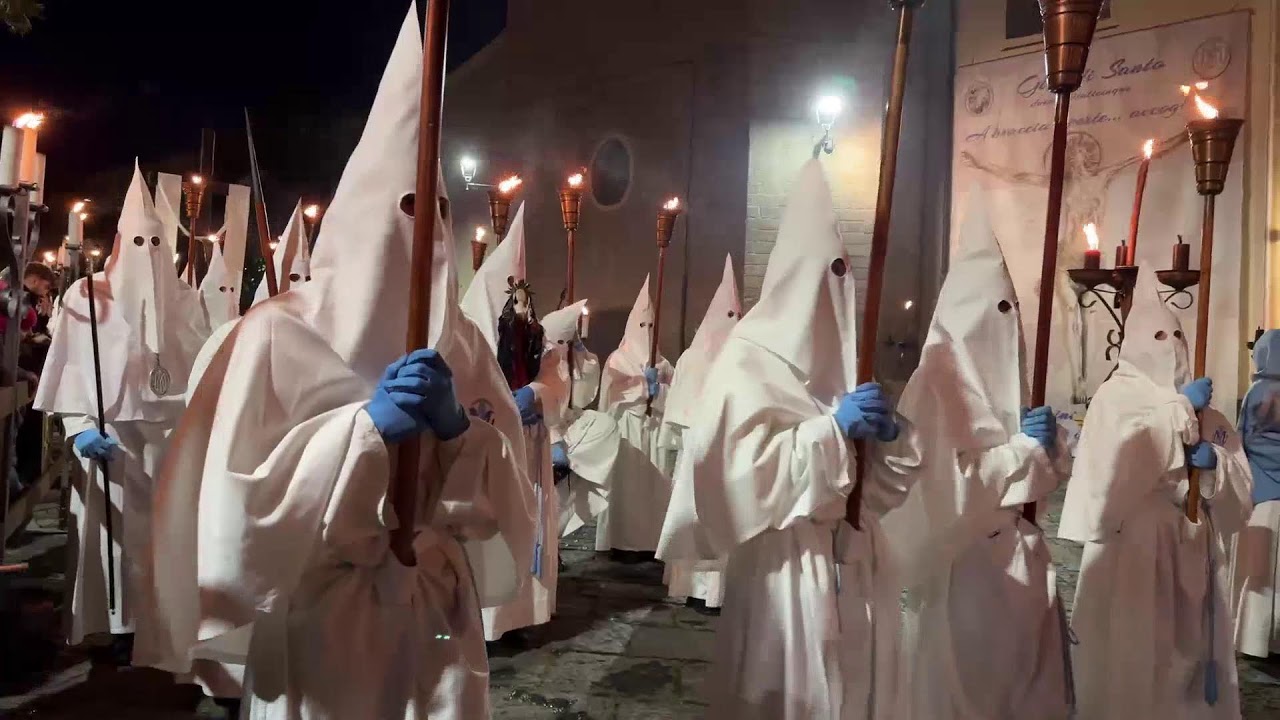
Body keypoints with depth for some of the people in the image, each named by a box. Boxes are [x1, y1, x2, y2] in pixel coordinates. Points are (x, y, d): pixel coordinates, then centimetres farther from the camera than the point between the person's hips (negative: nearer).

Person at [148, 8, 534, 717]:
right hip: (320, 633, -3)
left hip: (440, 625, 4)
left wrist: (457, 427, -16)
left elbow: (503, 498, 3)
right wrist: (365, 426, -22)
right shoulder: (276, 334, -9)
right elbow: (236, 504, -13)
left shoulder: (460, 343, 4)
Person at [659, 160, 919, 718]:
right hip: (786, 572, -6)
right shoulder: (749, 361, -9)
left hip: (858, 569, 6)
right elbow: (739, 473, -19)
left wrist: (888, 435, -9)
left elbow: (887, 483, 12)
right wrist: (831, 427, -23)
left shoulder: (852, 356, 11)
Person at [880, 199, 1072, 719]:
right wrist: (1024, 449, -18)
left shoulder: (1006, 376, 12)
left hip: (1018, 564, 8)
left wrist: (1049, 444, -3)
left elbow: (1047, 474, 17)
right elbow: (946, 482, -23)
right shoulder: (937, 382, -13)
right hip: (965, 570, -8)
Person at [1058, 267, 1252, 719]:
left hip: (1191, 549, 6)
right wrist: (1181, 408, -16)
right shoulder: (1116, 397, -4)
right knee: (1132, 661, -4)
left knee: (1190, 651, 10)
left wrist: (1213, 461, -10)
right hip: (1134, 549, -6)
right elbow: (1120, 455, -23)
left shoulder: (1199, 403, 14)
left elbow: (1239, 476, 12)